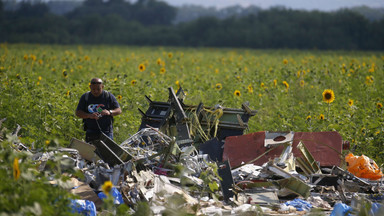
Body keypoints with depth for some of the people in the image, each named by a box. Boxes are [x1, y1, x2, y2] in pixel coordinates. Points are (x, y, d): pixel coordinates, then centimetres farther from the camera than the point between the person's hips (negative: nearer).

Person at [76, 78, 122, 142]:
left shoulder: (109, 96, 1)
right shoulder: (85, 97, 4)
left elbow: (119, 110, 0)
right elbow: (78, 113, 1)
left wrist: (109, 112, -22)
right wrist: (89, 115, -18)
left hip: (106, 132, -2)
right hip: (91, 132, 2)